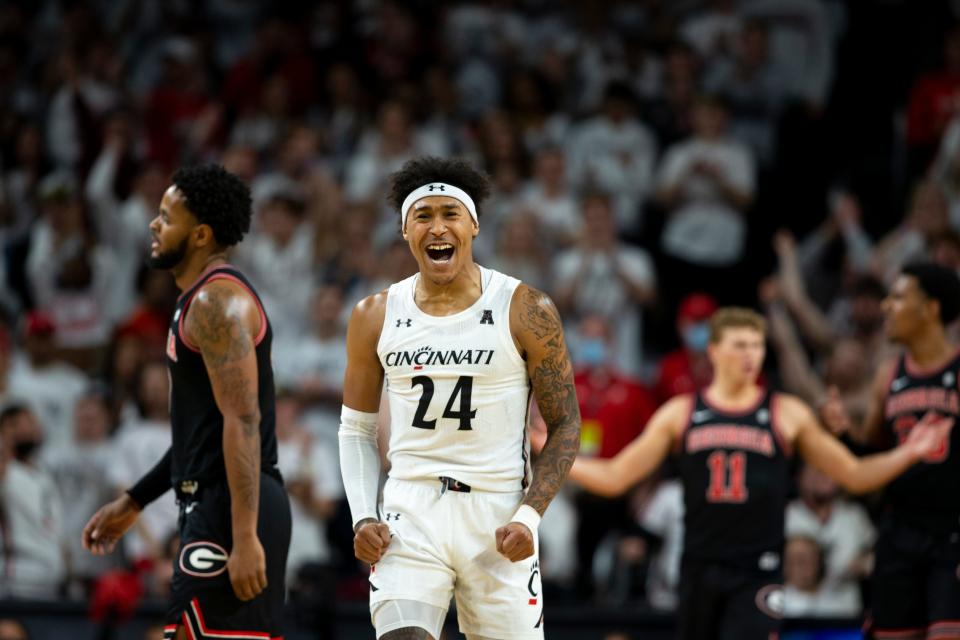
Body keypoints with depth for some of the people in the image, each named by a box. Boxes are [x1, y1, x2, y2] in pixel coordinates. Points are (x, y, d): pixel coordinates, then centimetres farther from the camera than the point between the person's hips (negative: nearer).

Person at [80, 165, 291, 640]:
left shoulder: (216, 302, -14)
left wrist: (244, 538, -27)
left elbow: (242, 422, -22)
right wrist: (134, 502, 27)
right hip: (212, 506, 11)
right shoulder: (203, 301, 19)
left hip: (228, 510, -11)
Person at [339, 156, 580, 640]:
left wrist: (529, 515, -11)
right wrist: (363, 517, -1)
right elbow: (356, 428, 13)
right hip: (410, 512, 1)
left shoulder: (525, 311, -3)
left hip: (498, 514, -1)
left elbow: (565, 424, 1)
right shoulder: (376, 317, 5)